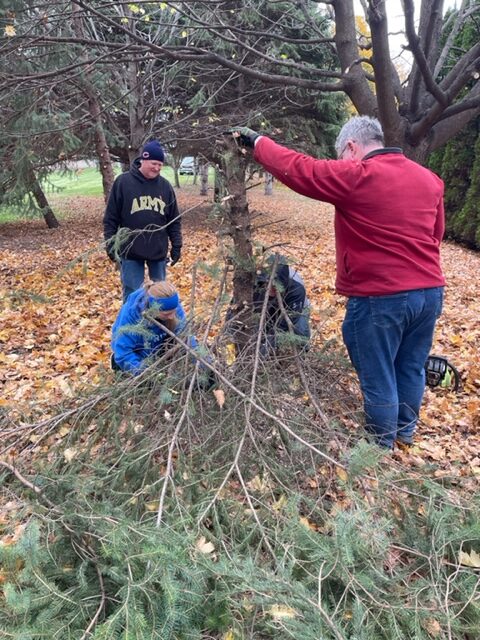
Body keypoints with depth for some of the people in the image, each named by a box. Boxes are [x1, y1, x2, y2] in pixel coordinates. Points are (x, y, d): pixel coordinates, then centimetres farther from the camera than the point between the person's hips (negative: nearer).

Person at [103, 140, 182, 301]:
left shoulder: (165, 186, 3)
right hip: (131, 251, -3)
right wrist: (110, 244, -6)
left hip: (159, 251, 3)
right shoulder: (123, 182, -6)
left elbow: (174, 220, 9)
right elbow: (110, 217, -3)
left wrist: (177, 246, 5)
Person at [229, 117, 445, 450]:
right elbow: (437, 233, 19)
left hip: (381, 298, -7)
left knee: (378, 377, 9)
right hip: (431, 291, 8)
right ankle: (406, 430, 41)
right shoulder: (429, 178, 10)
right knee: (412, 368, 22)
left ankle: (382, 445, 26)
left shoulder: (357, 175, -13)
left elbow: (298, 169, -11)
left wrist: (256, 141, 2)